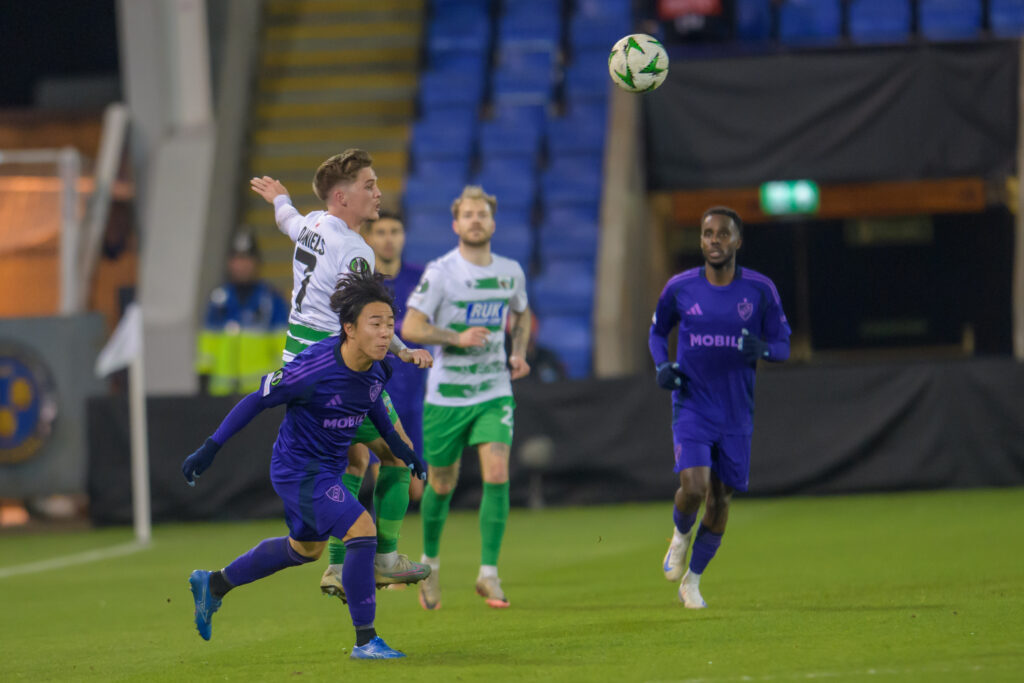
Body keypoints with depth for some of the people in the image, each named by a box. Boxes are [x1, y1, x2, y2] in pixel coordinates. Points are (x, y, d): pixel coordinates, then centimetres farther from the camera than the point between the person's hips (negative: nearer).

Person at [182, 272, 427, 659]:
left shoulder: (377, 367, -10)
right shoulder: (314, 368, -30)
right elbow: (257, 401, -19)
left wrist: (397, 443, 13)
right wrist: (210, 449, -15)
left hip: (328, 469, 9)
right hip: (299, 470, -9)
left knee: (306, 548, 27)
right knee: (362, 530, -23)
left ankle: (214, 584, 46)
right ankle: (365, 641, -13)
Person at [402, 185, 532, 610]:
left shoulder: (510, 272, 4)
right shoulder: (440, 272, -10)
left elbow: (521, 313, 23)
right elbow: (410, 328, -12)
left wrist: (519, 353, 6)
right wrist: (458, 337, -24)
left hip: (494, 392, 2)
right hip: (446, 395, -2)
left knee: (497, 475, -16)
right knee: (442, 484, 8)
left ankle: (488, 572, -9)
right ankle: (430, 561, 33)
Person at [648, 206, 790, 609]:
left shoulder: (760, 290, -3)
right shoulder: (680, 288, -2)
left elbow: (783, 346, 3)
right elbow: (657, 331, 15)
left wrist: (762, 349, -20)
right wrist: (662, 365, -5)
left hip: (737, 416, 1)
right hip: (691, 406, -1)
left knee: (720, 499, 6)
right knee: (693, 488, -19)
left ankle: (692, 579, 25)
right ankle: (680, 535, 16)